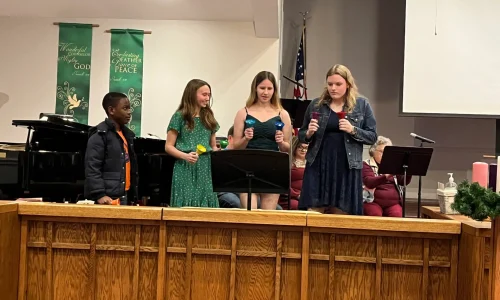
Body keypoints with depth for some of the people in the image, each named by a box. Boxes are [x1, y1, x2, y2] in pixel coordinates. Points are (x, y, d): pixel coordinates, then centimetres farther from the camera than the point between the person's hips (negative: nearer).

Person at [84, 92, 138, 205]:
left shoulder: (127, 134, 17)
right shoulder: (100, 134, -8)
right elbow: (92, 168, -14)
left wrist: (133, 197, 17)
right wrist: (99, 195, -22)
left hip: (125, 196, 8)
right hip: (108, 198, -8)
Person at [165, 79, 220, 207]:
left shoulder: (209, 117, 13)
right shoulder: (180, 116, -1)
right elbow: (168, 146, -3)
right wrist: (185, 156, -18)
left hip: (206, 168, 4)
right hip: (186, 168, -4)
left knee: (206, 205, 1)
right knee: (185, 206, -5)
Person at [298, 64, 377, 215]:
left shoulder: (362, 105, 3)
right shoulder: (316, 104, 7)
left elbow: (372, 136, 1)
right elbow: (301, 135, 13)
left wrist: (352, 130, -15)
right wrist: (309, 133, -9)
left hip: (347, 168, -1)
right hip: (318, 166, 1)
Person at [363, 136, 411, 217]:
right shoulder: (367, 164, 3)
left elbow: (404, 182, 6)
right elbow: (369, 183, -15)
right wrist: (386, 176, -31)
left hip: (393, 203, 3)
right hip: (373, 202, -3)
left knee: (396, 216, -26)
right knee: (376, 215, -32)